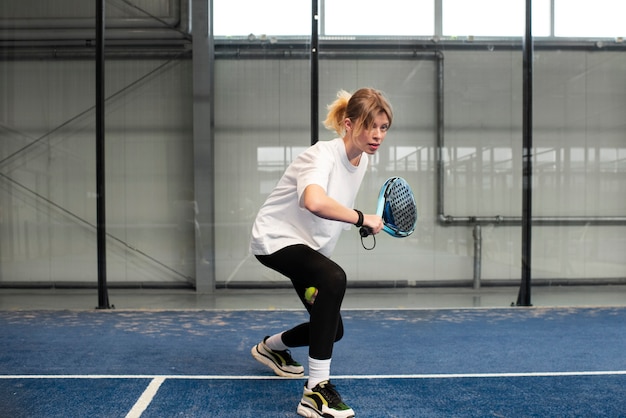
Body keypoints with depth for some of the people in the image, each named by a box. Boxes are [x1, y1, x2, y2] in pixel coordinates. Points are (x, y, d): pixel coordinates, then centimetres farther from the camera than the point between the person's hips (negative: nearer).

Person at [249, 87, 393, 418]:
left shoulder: (362, 160, 0)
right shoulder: (323, 155, -26)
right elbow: (314, 202, -49)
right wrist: (361, 218, -38)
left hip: (309, 244, 9)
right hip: (276, 238, -9)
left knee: (333, 330, 10)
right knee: (334, 278, -37)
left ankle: (271, 347, 42)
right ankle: (316, 391, -29)